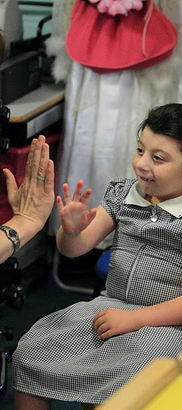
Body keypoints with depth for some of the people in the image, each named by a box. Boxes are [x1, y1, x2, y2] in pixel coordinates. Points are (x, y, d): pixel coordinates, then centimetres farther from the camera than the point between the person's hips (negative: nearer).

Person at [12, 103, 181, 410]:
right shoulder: (121, 194, 7)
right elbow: (76, 248, 5)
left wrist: (134, 318, -19)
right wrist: (70, 230, -18)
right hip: (108, 305, 5)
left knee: (125, 385, -34)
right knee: (28, 356, -12)